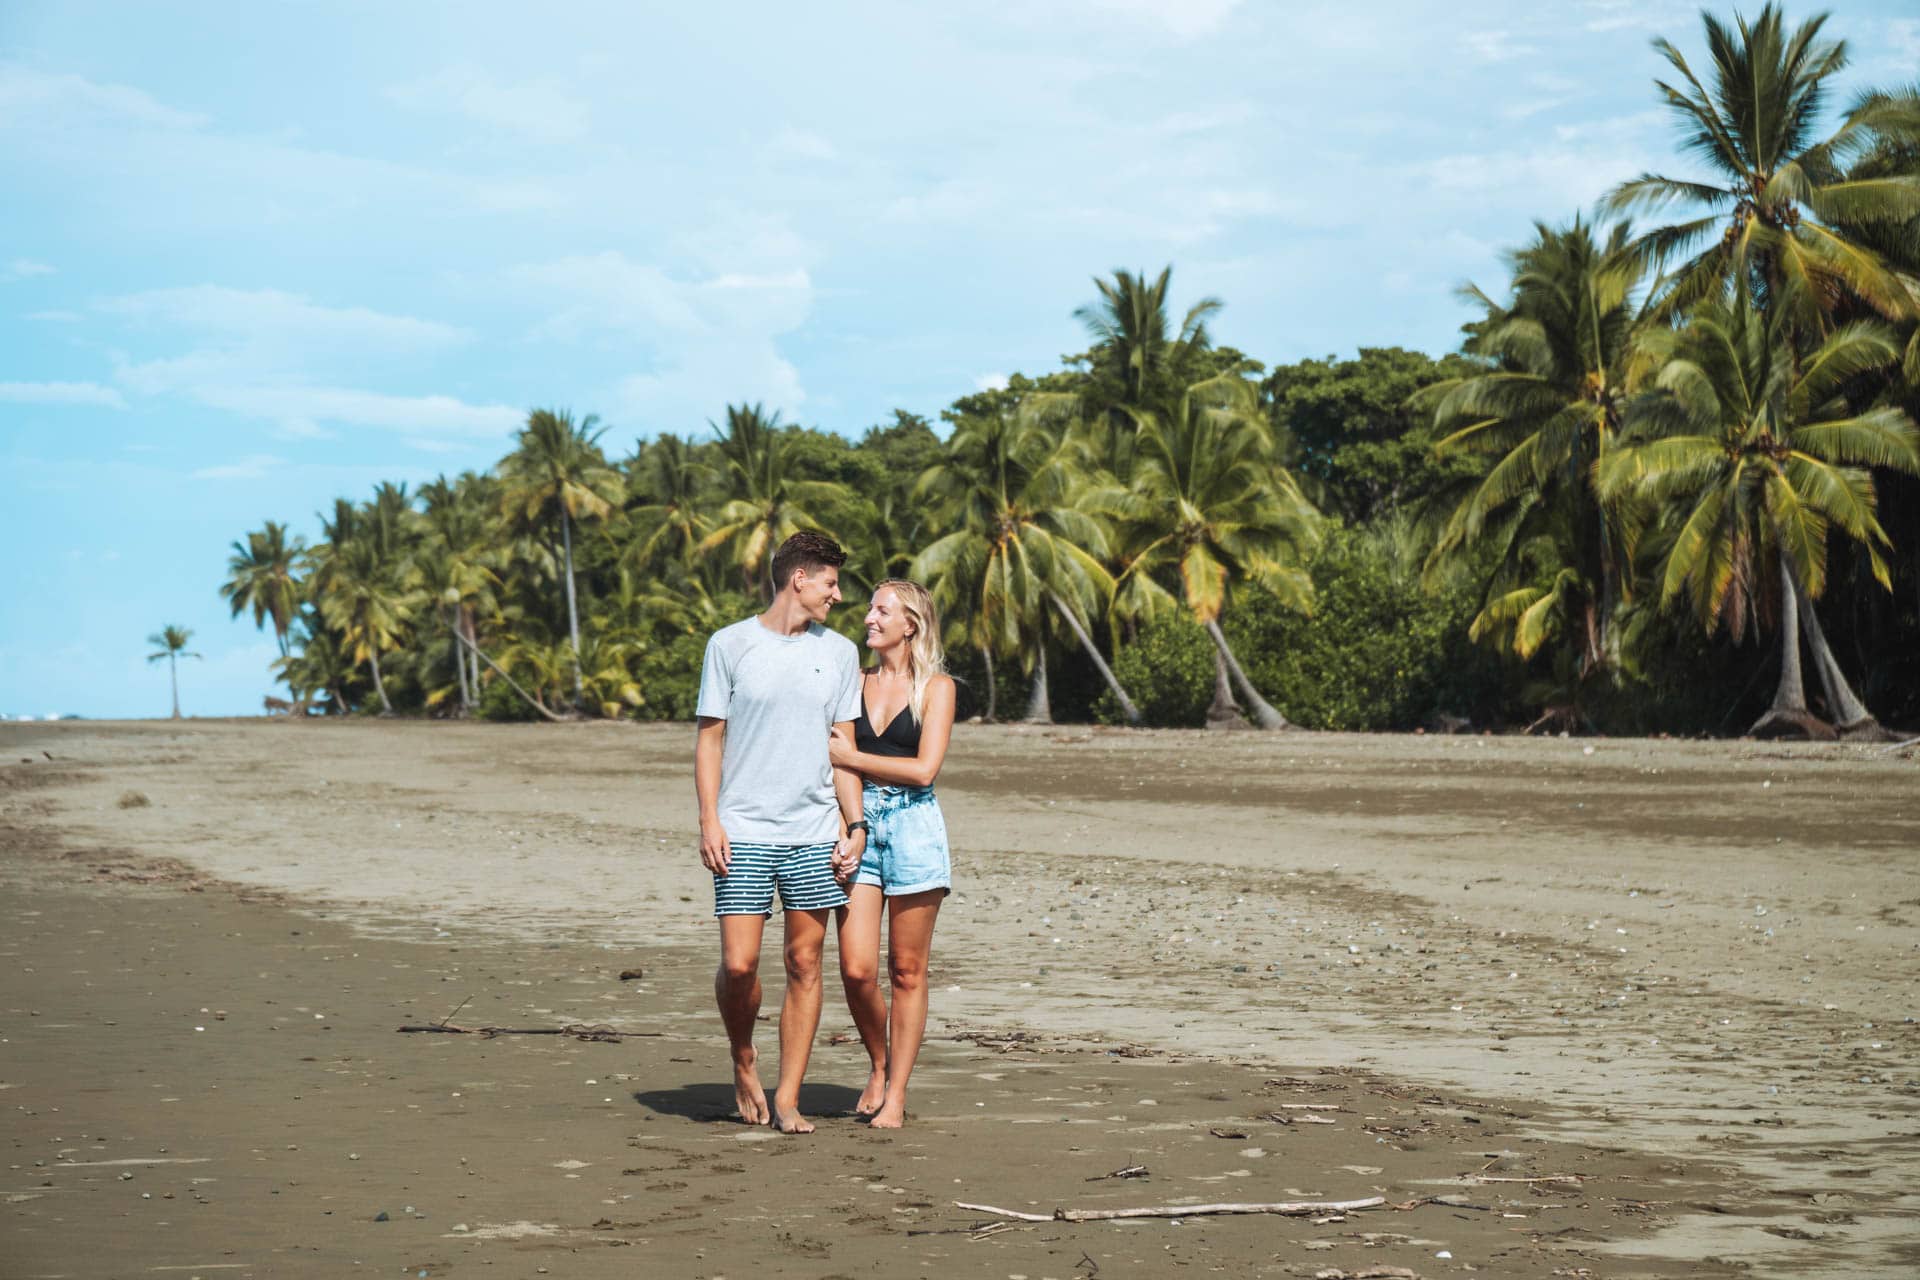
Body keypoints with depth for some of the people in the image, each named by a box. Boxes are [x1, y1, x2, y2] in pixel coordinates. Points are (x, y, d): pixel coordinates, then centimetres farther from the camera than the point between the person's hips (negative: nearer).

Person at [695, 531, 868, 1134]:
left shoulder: (839, 653, 11)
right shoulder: (730, 645, 2)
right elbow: (709, 738, 3)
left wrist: (854, 823, 4)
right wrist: (709, 820, -6)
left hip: (814, 834, 3)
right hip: (744, 833, -3)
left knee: (805, 964, 2)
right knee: (739, 964, -8)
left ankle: (787, 1099, 10)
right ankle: (744, 1065, 19)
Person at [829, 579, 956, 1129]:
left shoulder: (936, 687, 1)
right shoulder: (858, 684, 13)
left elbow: (924, 769, -9)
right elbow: (837, 761, 11)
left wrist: (851, 757, -5)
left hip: (913, 827, -3)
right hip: (859, 823, 3)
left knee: (906, 970, 0)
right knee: (855, 969, -5)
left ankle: (896, 1094, 8)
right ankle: (879, 1066, 20)